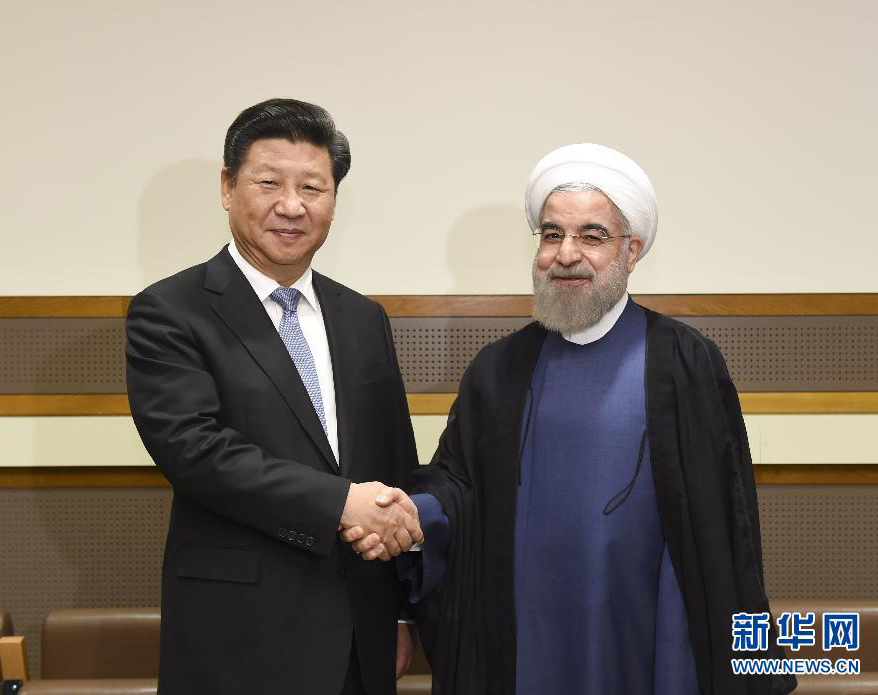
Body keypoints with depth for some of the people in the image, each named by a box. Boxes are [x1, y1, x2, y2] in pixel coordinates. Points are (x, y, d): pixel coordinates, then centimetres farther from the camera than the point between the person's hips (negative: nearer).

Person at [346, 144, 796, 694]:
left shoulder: (688, 364, -5)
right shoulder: (498, 369, 5)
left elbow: (726, 519, -6)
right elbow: (458, 476, 7)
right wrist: (413, 515, -15)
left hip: (645, 643, -3)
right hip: (525, 644, 3)